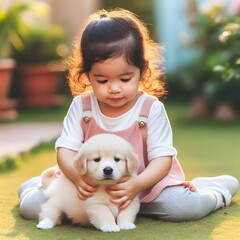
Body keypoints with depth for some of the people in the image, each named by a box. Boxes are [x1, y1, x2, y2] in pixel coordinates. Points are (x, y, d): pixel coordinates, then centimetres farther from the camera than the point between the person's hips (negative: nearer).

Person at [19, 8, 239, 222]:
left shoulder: (152, 109, -13)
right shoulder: (81, 106, -7)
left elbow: (162, 157, -17)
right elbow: (66, 149, -12)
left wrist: (138, 184, -36)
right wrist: (77, 177, -35)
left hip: (145, 182, -1)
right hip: (90, 188, 2)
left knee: (186, 207, -25)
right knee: (31, 206, -13)